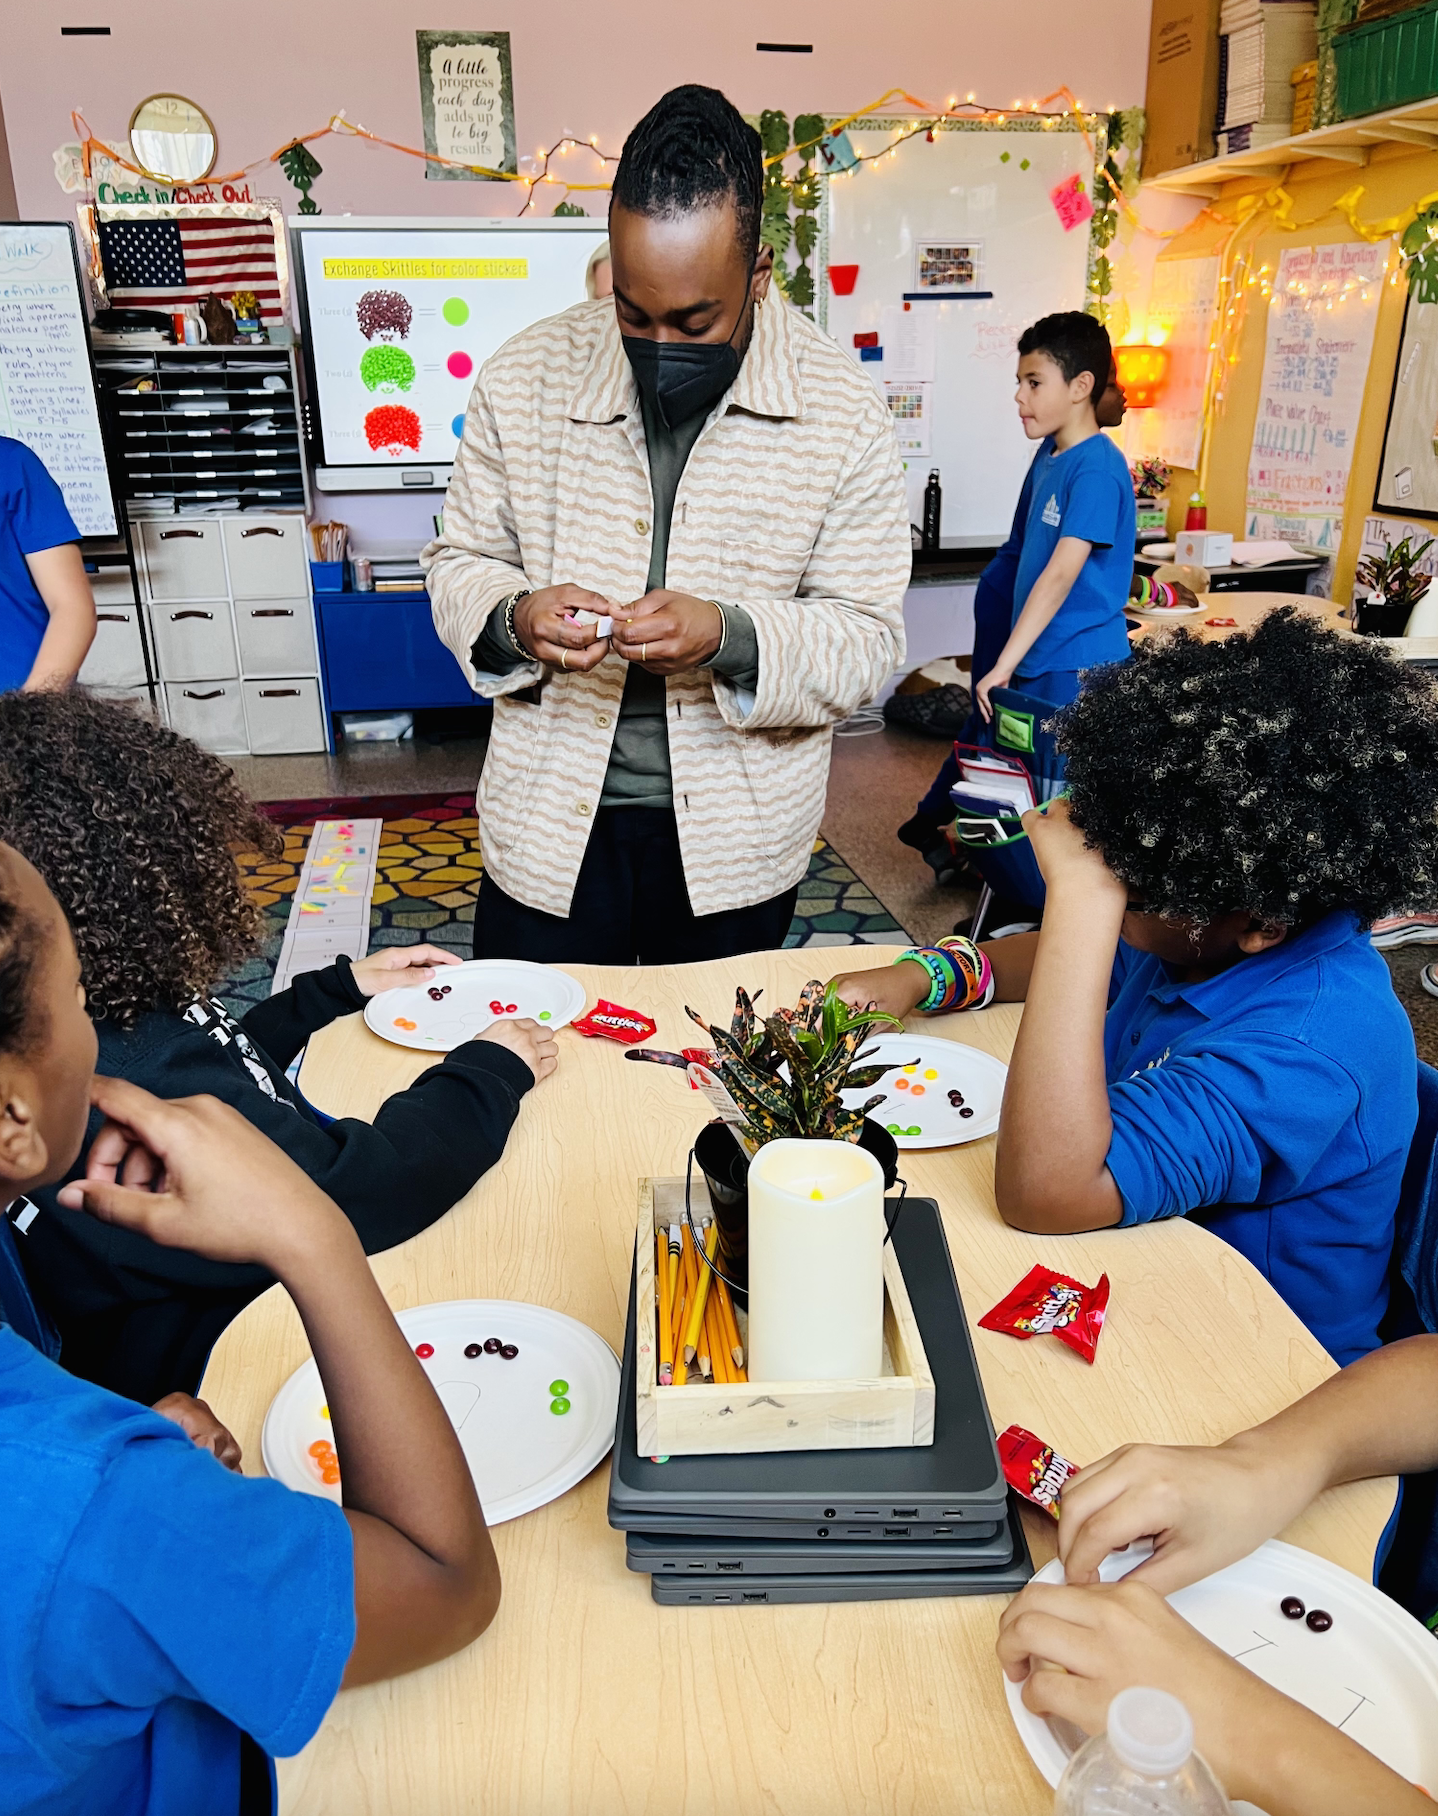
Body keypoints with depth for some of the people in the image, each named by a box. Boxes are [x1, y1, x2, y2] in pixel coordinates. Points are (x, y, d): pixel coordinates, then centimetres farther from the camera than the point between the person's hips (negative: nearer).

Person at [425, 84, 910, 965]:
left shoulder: (842, 412, -10)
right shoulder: (525, 379, -5)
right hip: (550, 827, 1)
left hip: (735, 846, 0)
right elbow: (460, 562, 5)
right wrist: (513, 619, -19)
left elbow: (869, 639, -9)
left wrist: (730, 636, -27)